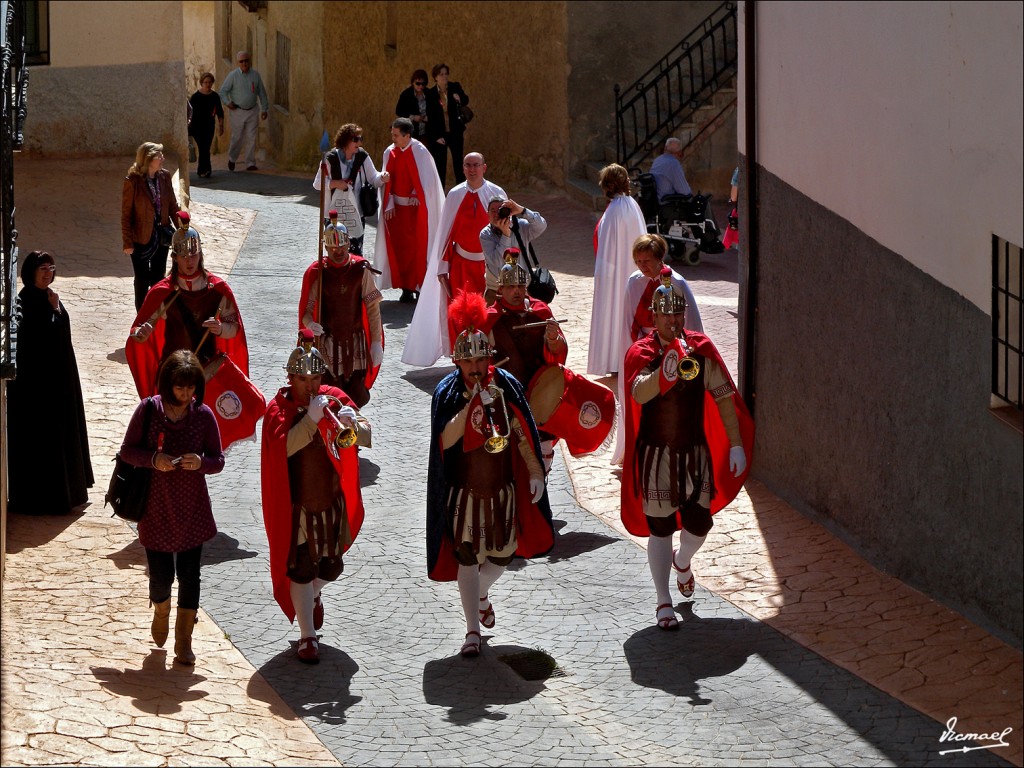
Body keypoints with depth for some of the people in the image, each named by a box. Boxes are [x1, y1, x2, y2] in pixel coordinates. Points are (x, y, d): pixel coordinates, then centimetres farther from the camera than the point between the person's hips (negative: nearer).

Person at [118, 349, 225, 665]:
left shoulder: (204, 415, -5)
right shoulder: (149, 410, -8)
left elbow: (218, 460, 1)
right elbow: (127, 450, -2)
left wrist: (201, 463, -21)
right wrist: (153, 458, -21)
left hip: (192, 509, 1)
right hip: (156, 508, -1)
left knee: (189, 575, 2)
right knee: (161, 575, 2)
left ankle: (183, 641, 15)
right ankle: (161, 613, 37)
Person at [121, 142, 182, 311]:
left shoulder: (164, 176, -2)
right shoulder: (132, 181, -17)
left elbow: (172, 205, 6)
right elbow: (126, 214, -12)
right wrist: (127, 243, -12)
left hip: (161, 235, 5)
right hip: (141, 238, -5)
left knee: (158, 277, 14)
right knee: (142, 280, 7)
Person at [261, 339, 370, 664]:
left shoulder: (333, 399, -1)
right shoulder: (279, 408, -10)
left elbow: (366, 438, -7)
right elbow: (284, 446, -26)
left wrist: (352, 422, -28)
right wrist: (311, 418, -33)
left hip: (332, 500, 4)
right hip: (295, 504, -4)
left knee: (329, 566, 16)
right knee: (300, 569, 0)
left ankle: (314, 595, 50)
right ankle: (308, 635, 10)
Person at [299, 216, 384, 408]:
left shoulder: (361, 270, -1)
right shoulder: (317, 273, -5)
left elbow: (373, 308, 2)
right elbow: (306, 308, -4)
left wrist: (376, 342, -1)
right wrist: (309, 323, -28)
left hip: (356, 341, 2)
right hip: (328, 343, -2)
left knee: (358, 399, 2)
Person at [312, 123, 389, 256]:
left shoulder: (362, 157, -2)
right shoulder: (330, 159, -9)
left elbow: (373, 178, 2)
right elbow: (317, 183, -4)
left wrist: (382, 178, -20)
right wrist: (335, 183, -20)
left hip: (356, 213, 2)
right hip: (334, 213, -2)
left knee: (356, 253, 6)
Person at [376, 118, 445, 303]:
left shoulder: (420, 152, -11)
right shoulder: (390, 153, 2)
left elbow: (427, 180, -7)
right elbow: (387, 181, 5)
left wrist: (418, 198, -10)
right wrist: (389, 205, -2)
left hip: (416, 207, -4)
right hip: (397, 208, 4)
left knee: (418, 246, -2)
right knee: (399, 246, 3)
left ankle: (420, 286, 7)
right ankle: (406, 287, 9)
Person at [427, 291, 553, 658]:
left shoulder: (506, 386, -5)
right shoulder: (447, 392, -11)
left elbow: (522, 434, 2)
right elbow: (446, 439, -23)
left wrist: (535, 473, -1)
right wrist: (473, 404, -30)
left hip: (502, 488, 3)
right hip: (464, 490, -3)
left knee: (503, 552, 13)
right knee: (467, 556, -2)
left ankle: (481, 594, 46)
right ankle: (473, 630, 7)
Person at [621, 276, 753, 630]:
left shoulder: (701, 348, -1)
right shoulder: (641, 353, -10)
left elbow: (724, 396, 3)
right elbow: (639, 394, -29)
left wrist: (736, 443, 0)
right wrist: (665, 372, -48)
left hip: (695, 451, 3)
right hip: (656, 455, -3)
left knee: (699, 523, 4)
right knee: (660, 528, 3)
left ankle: (682, 562, 40)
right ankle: (663, 601, 14)